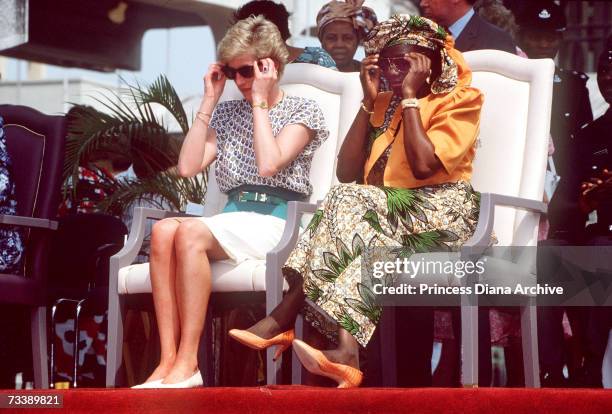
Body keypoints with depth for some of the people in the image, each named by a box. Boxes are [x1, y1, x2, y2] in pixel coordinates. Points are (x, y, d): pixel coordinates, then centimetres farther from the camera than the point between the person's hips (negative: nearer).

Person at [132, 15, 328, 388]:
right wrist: (209, 101, 8)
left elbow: (269, 164, -12)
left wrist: (260, 101, -5)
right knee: (163, 230, -29)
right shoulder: (228, 113, 20)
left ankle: (187, 362, -35)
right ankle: (168, 360, -36)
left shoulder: (303, 110, 6)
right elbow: (189, 167, 6)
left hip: (278, 221, -5)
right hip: (235, 220, 5)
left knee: (190, 231, -33)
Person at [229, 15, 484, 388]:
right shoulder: (383, 104, 19)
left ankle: (283, 320, -38)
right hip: (384, 210, 5)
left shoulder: (460, 100, 2)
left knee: (352, 204, -31)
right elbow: (347, 173, 7)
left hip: (436, 215, -5)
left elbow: (423, 165, -15)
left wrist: (409, 96, -9)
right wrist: (370, 101, 4)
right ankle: (346, 351, -47)